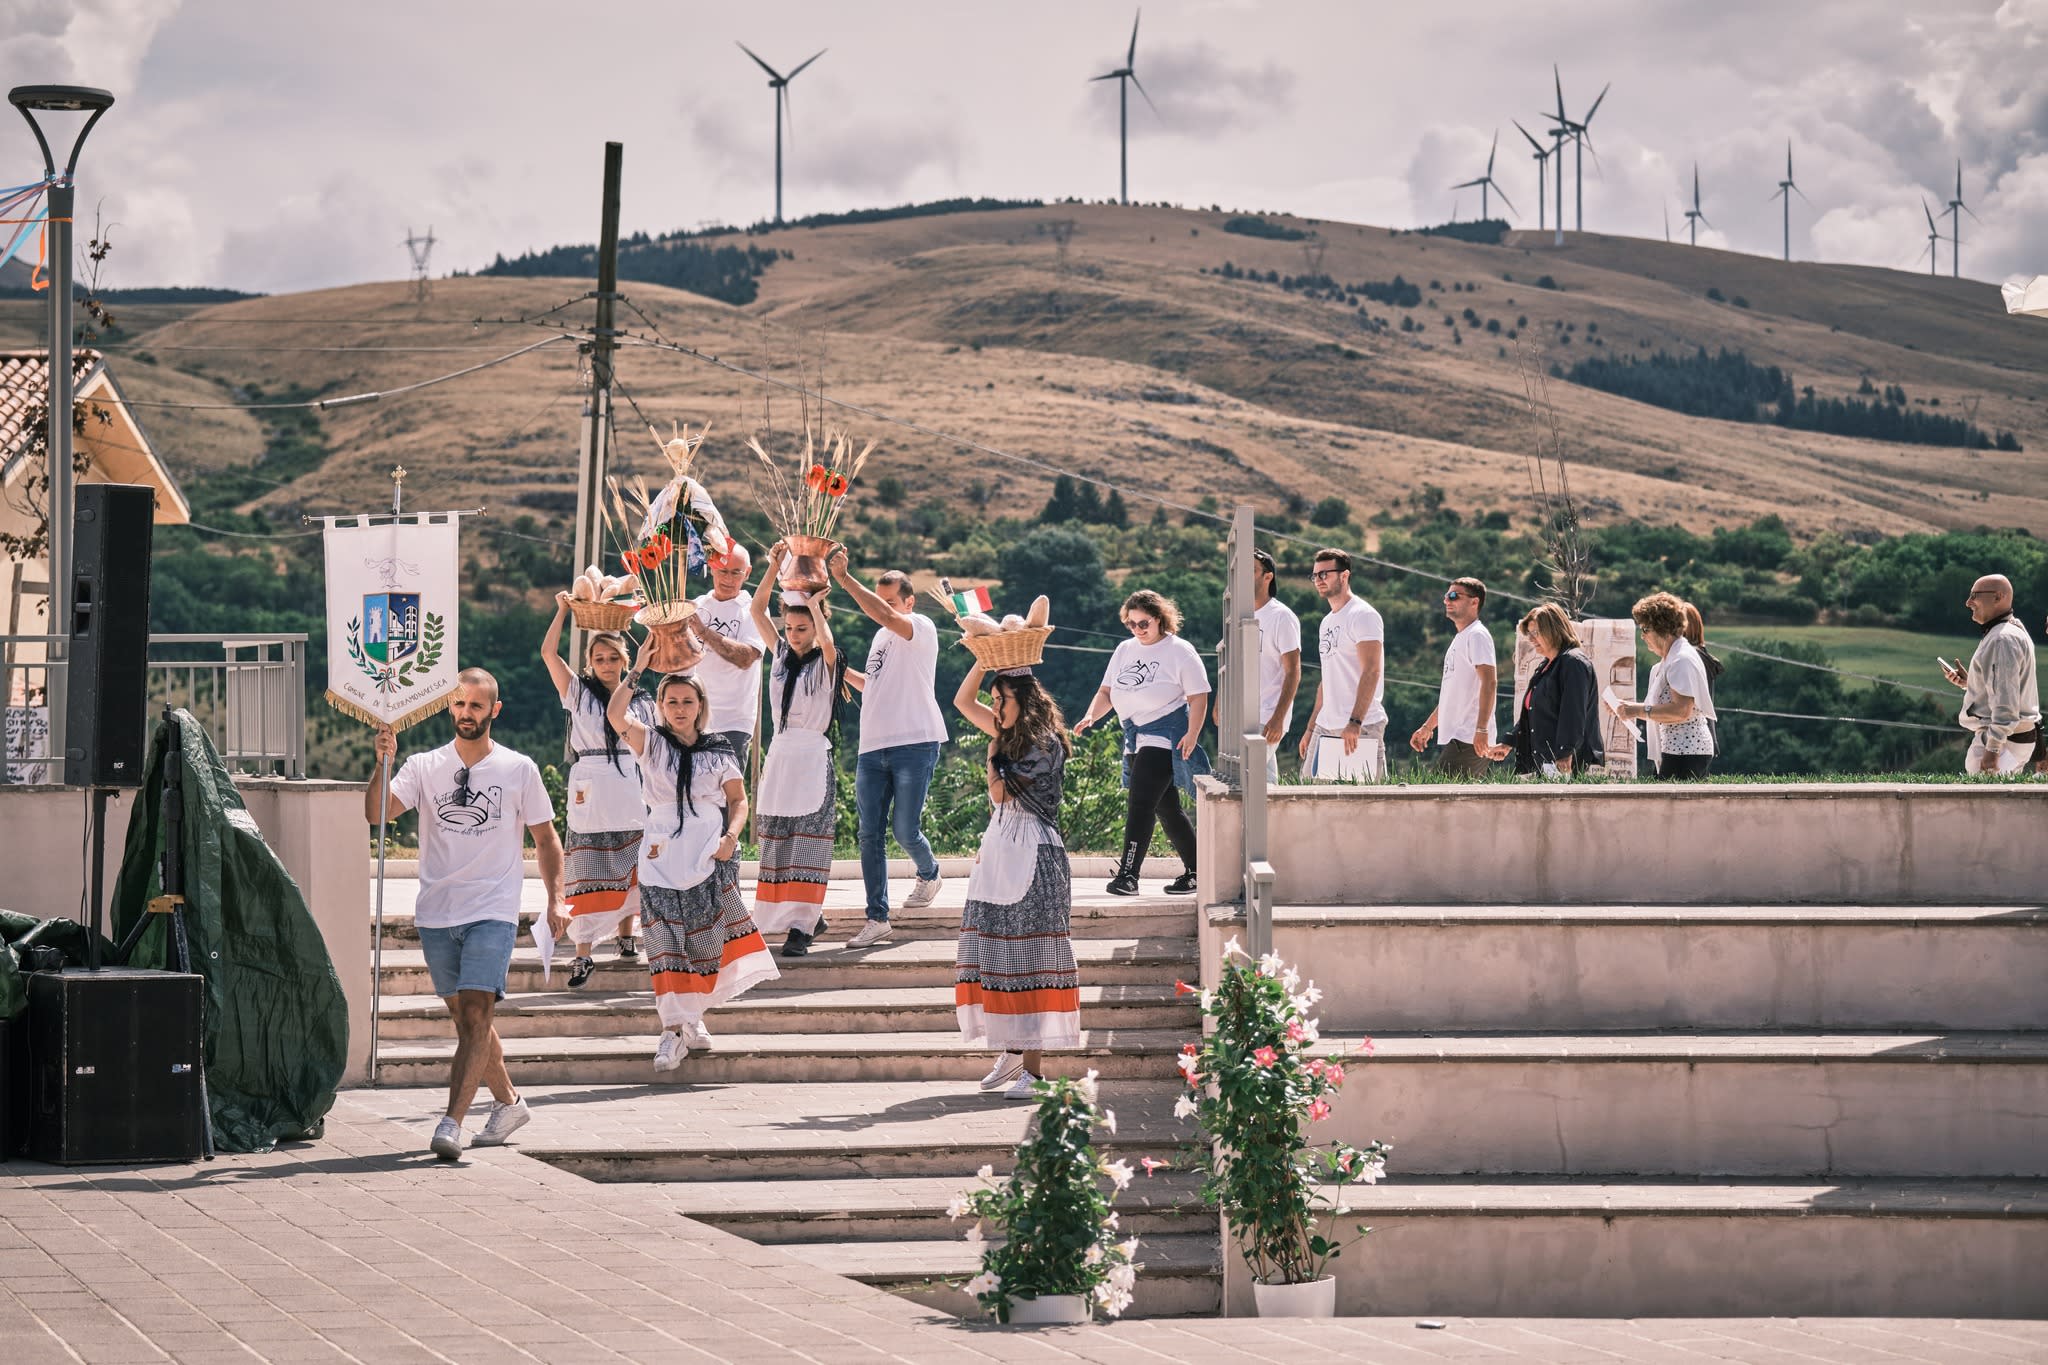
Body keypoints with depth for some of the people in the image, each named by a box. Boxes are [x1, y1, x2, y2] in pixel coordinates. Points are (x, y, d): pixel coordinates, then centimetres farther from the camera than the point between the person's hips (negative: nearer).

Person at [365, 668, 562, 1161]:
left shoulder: (519, 769, 4)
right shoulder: (424, 767, 6)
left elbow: (545, 839, 10)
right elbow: (376, 812, -7)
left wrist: (556, 899, 1)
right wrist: (384, 764, -22)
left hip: (493, 912, -3)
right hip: (436, 914, 3)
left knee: (475, 1013, -17)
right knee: (465, 1017, 13)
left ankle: (452, 1122, -23)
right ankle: (508, 1103, 32)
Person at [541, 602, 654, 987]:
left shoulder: (642, 702, 12)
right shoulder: (578, 692, 6)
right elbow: (548, 653, -4)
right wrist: (562, 611, -3)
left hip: (631, 793, 2)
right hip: (590, 792, -2)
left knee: (628, 870, 6)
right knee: (588, 875, -7)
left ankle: (625, 937, 23)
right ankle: (583, 955, -10)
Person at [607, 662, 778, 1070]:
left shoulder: (719, 752, 7)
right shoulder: (652, 744, 3)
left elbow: (738, 799, 11)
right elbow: (617, 715, -13)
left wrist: (731, 837, -6)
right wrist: (637, 668, -17)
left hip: (709, 856, 1)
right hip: (662, 856, -1)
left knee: (704, 938, 2)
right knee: (667, 942, -6)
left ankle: (692, 1017, 18)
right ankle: (673, 1030, -7)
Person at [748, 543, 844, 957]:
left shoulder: (826, 662, -4)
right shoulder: (782, 655, 11)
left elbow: (826, 641, -27)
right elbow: (757, 611, 5)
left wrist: (813, 601, -21)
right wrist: (774, 568, -3)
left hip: (812, 757, -6)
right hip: (780, 754, 6)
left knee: (806, 842, -10)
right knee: (777, 841, 5)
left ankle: (802, 927, -13)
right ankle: (810, 915, 16)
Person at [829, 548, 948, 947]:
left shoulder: (922, 629, -4)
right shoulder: (882, 637, 21)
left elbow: (886, 616, -24)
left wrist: (844, 578, -27)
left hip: (915, 745, -7)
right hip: (872, 748, 7)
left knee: (905, 830, -6)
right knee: (870, 834, -1)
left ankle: (929, 874, 27)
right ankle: (877, 918, 1)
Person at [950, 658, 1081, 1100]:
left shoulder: (1044, 745, -11)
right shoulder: (1010, 736, 13)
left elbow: (1000, 791, -14)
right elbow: (963, 701, 21)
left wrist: (994, 750, 0)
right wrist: (985, 659, 10)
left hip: (1032, 859, -8)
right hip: (998, 854, 9)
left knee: (1028, 957, -8)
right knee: (998, 956, 6)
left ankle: (1033, 1068, -8)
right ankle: (1012, 1052, 12)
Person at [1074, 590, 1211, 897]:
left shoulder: (1180, 652, -5)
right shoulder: (1124, 651, 13)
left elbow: (1198, 697, -8)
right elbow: (1107, 692, 15)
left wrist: (1192, 735, -19)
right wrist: (1091, 716, -5)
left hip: (1165, 735, -7)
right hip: (1135, 738, 7)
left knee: (1139, 803, -17)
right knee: (1165, 807, 11)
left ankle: (1128, 875, -21)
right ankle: (1195, 870, 20)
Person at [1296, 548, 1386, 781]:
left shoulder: (1362, 615, -8)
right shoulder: (1327, 622, 20)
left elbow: (1371, 671, -18)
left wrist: (1355, 722, -27)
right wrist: (1311, 727, 20)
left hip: (1360, 728, -9)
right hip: (1325, 727, 9)